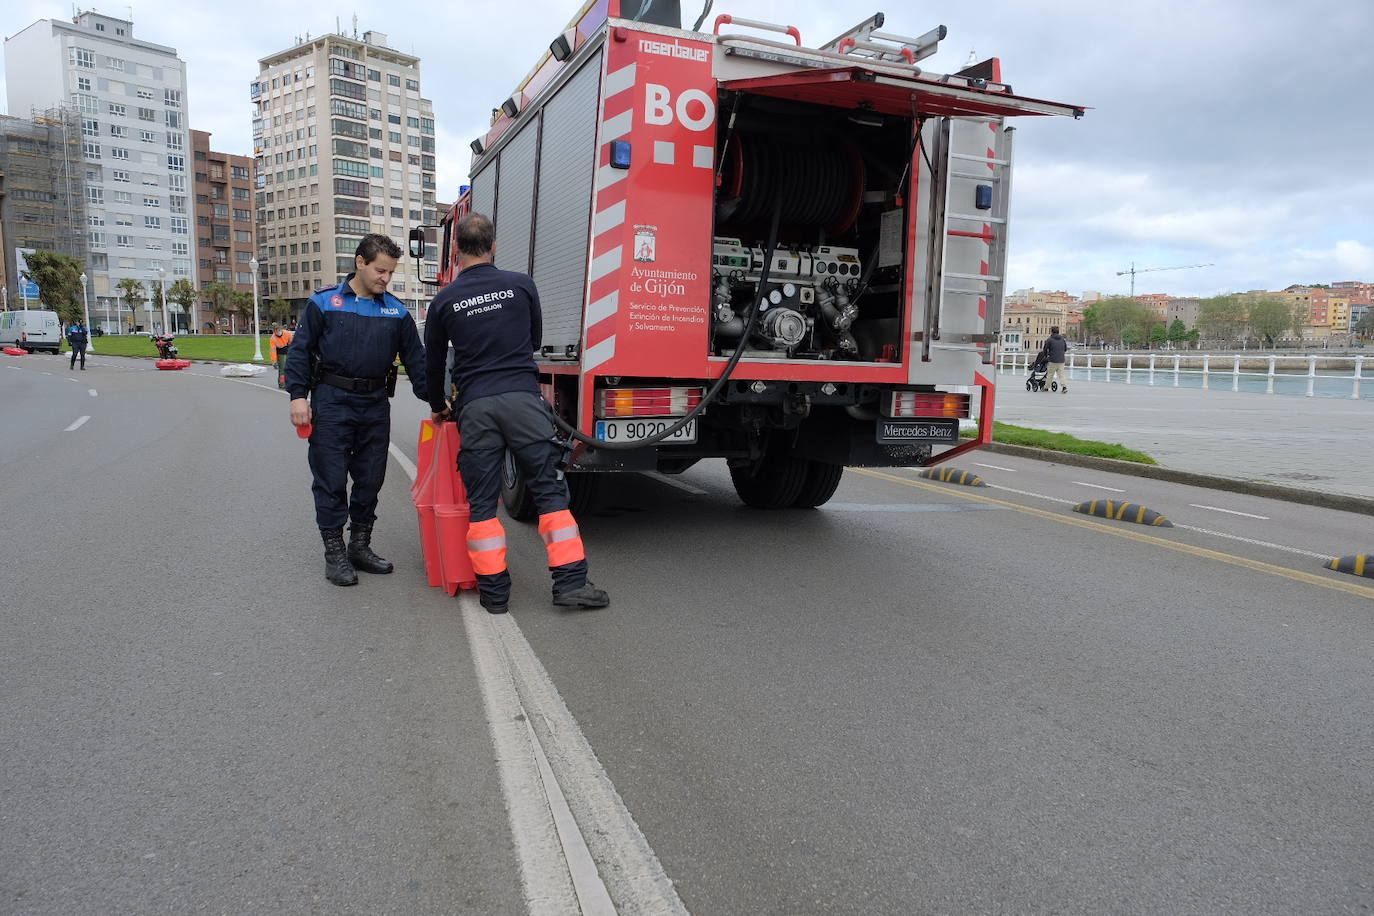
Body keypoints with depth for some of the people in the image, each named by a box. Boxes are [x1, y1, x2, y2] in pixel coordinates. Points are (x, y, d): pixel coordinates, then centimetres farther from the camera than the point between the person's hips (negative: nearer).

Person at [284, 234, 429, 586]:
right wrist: (298, 396, -8)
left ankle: (360, 546, 23)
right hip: (332, 402, -3)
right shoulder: (325, 302, 0)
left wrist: (433, 397, 0)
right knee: (331, 480, 0)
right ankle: (334, 553, 11)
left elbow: (415, 358, 10)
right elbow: (300, 350, 1)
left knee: (370, 479, 9)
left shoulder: (396, 311, 8)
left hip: (376, 405, 3)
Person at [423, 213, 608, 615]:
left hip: (474, 407, 1)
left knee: (482, 502, 8)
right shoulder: (521, 285, 6)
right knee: (550, 489, 3)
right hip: (523, 397, -1)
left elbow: (433, 364, 18)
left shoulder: (444, 301, 8)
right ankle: (570, 583, 2)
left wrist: (439, 407, 35)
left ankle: (494, 591, 10)